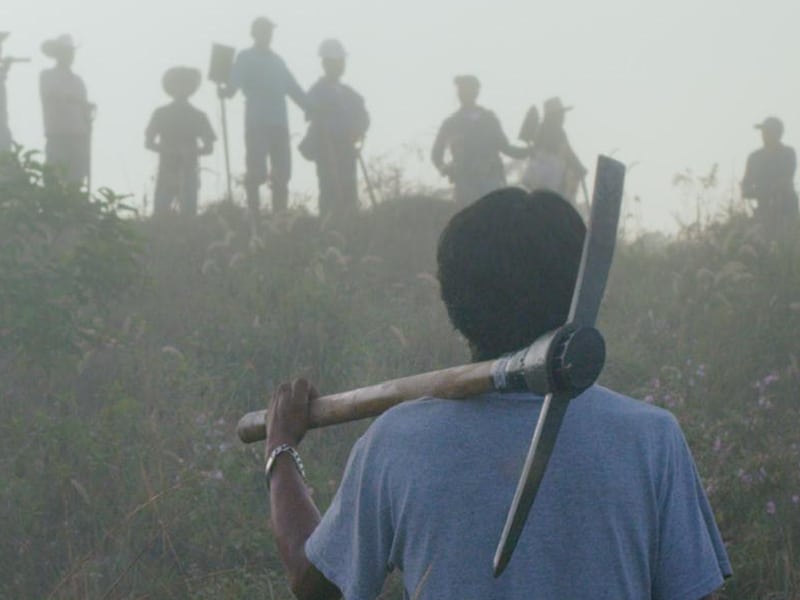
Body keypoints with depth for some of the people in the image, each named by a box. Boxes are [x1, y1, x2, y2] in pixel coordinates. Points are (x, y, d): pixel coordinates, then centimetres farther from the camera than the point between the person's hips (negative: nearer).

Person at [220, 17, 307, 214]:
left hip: (279, 124, 5)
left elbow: (295, 90, 24)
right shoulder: (245, 58, 6)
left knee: (282, 173, 1)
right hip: (256, 124, -5)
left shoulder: (277, 61, 22)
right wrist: (226, 91, -33)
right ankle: (253, 211, -2)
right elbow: (234, 83, -10)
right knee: (257, 172, -13)